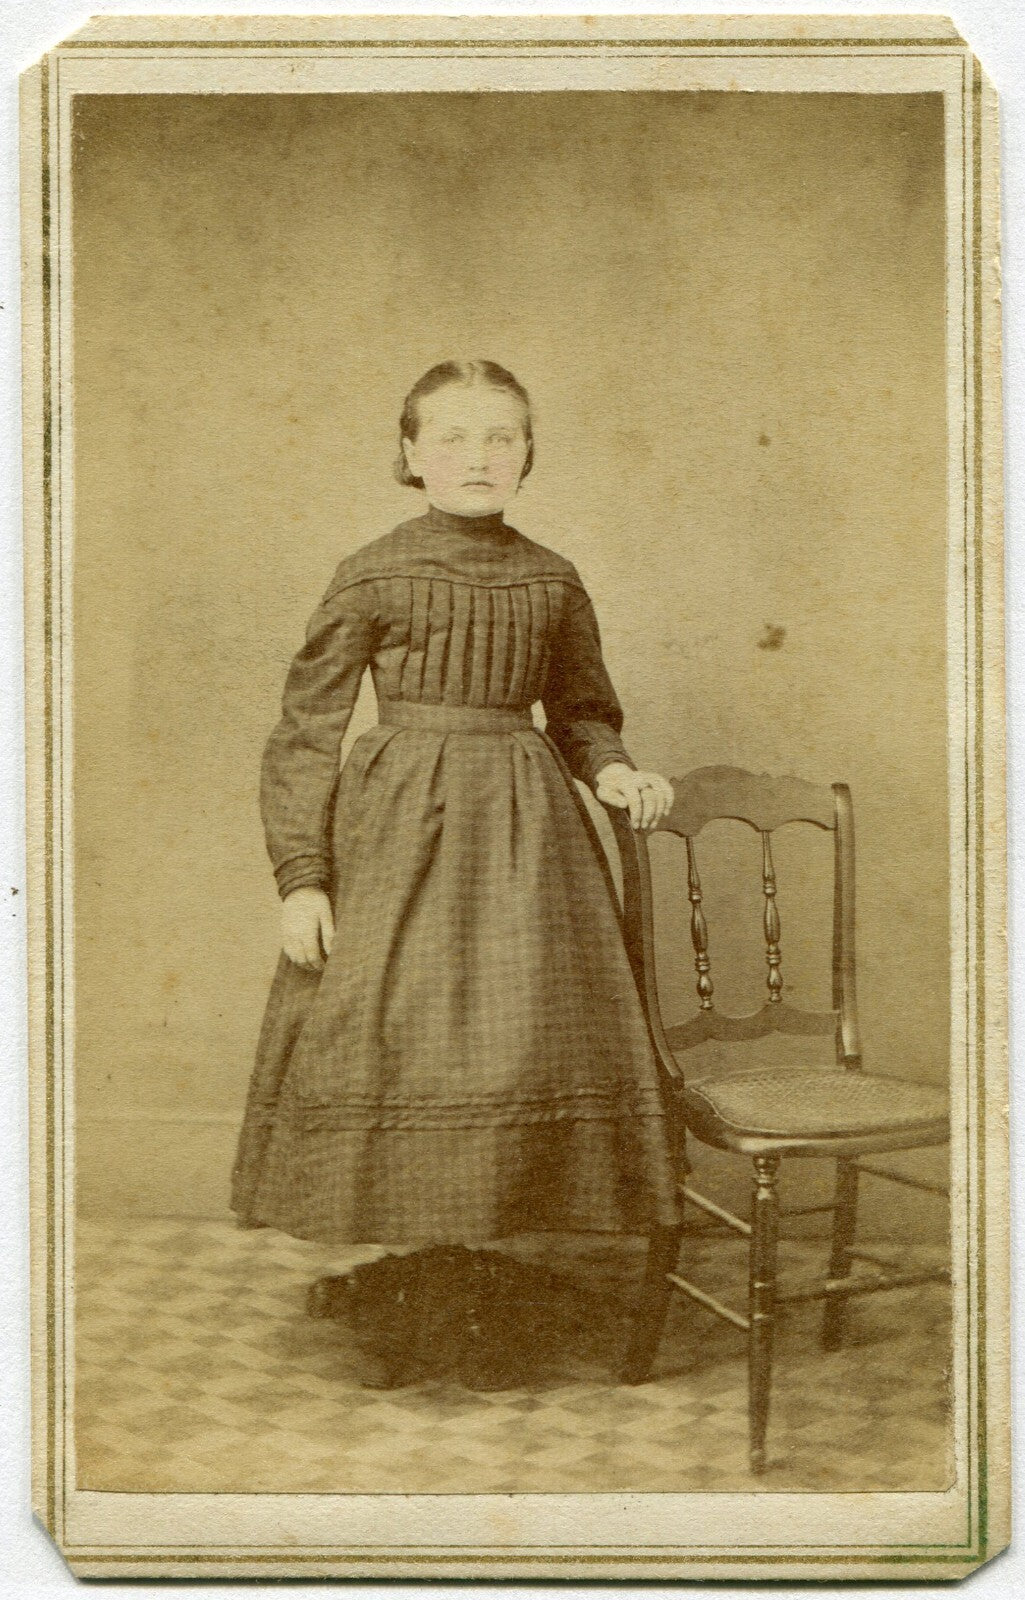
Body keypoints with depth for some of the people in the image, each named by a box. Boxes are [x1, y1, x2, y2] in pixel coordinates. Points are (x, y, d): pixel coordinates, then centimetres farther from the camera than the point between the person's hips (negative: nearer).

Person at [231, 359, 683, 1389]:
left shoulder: (552, 582, 8)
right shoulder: (372, 577, -1)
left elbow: (581, 714, 20)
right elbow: (304, 732, -1)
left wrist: (615, 772, -3)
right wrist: (301, 877, -7)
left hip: (524, 831, 3)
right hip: (399, 829, -2)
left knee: (520, 1043, -1)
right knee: (387, 1043, -4)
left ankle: (470, 1276, 16)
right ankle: (401, 1274, 16)